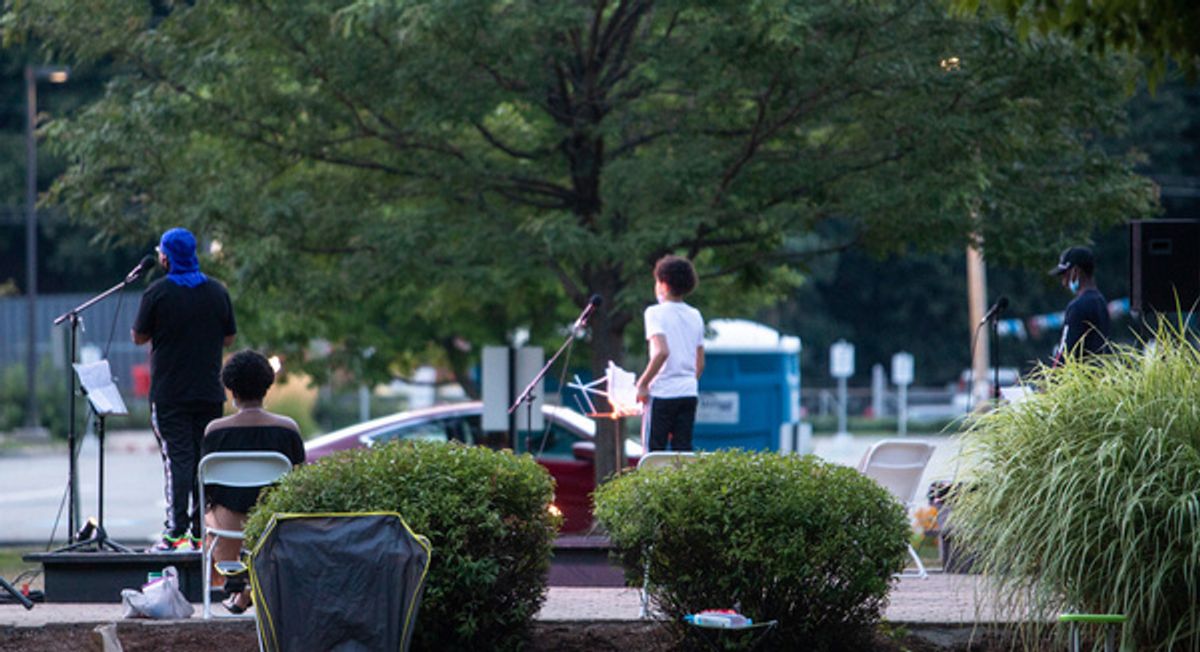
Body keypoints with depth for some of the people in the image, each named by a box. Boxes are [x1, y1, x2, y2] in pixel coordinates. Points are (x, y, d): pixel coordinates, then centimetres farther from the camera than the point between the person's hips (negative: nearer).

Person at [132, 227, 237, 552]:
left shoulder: (158, 293, -9)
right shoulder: (217, 291, 3)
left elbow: (139, 337, -1)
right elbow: (228, 339, 10)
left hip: (170, 393, -3)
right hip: (209, 391, 3)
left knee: (177, 459, -5)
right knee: (206, 460, 7)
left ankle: (175, 532, -10)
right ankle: (201, 531, 8)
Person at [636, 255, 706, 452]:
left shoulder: (656, 313, -7)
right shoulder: (695, 316, 13)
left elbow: (662, 352, -21)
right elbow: (700, 363, 14)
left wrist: (642, 384, -14)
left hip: (662, 393, -6)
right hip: (689, 393, 6)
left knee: (653, 454, -2)